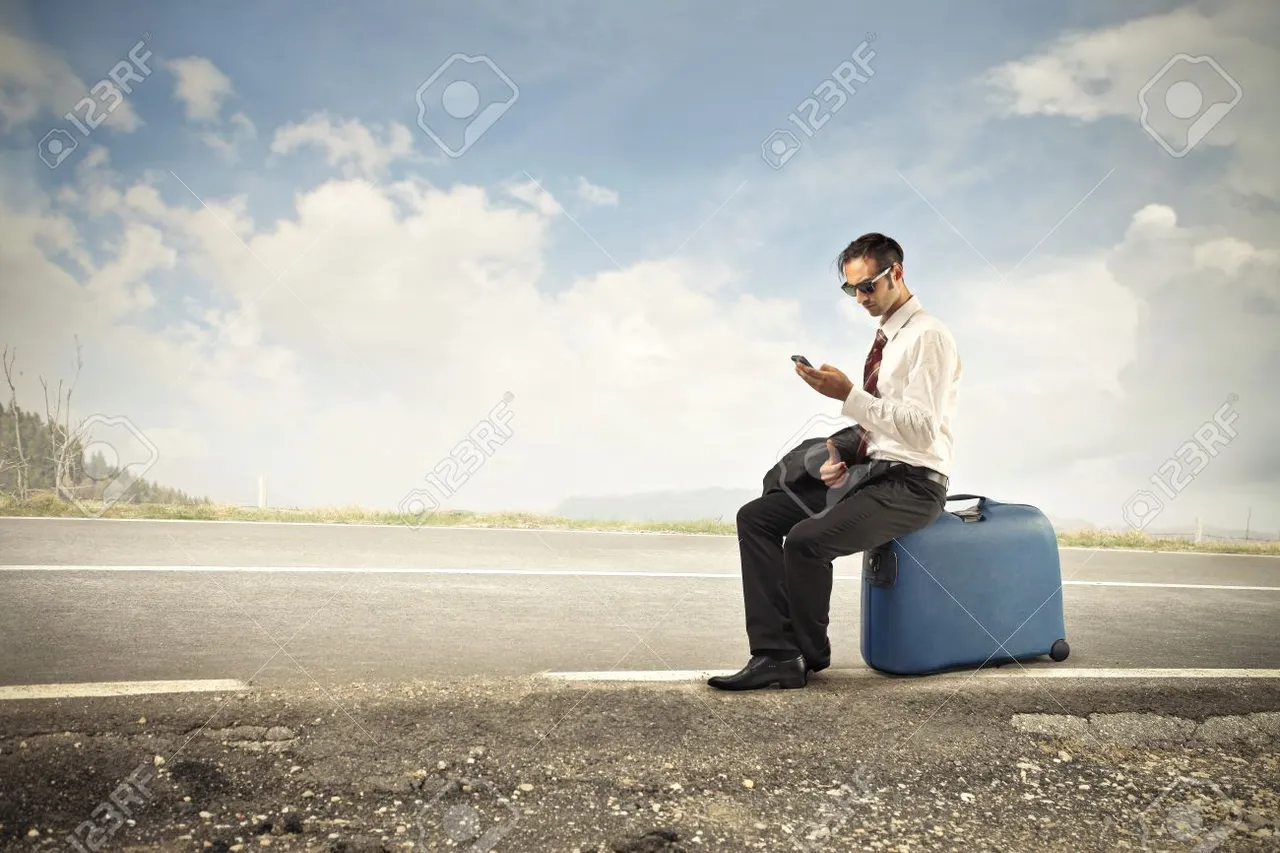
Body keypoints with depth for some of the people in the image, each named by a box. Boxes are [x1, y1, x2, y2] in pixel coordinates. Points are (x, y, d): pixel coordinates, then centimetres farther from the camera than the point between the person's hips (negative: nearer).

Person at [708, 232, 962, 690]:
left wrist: (849, 394, -24)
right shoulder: (885, 338, 16)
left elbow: (921, 430, -21)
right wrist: (841, 454, 1)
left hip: (911, 484, -9)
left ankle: (809, 655, -2)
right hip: (868, 473, 9)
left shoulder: (928, 336, -11)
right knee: (755, 516, -4)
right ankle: (774, 654, -10)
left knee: (806, 540, -29)